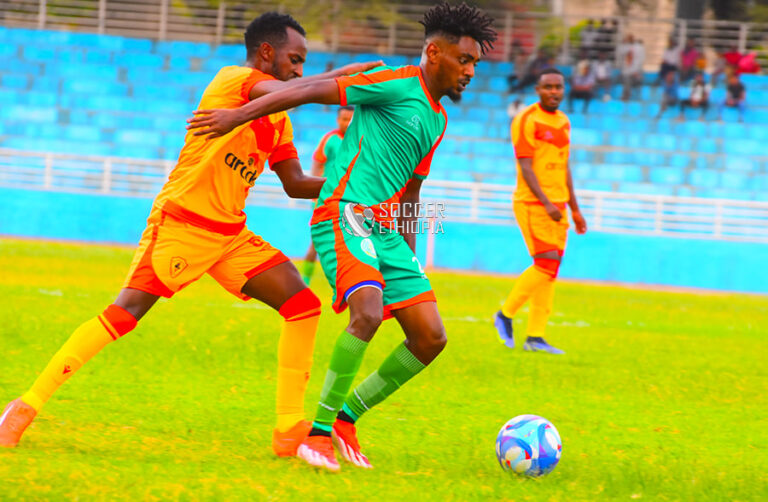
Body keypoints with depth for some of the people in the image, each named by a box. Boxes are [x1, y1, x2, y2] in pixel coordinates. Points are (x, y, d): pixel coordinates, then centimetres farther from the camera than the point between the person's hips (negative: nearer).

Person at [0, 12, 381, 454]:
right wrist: (342, 74, -15)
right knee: (123, 314, -17)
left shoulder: (278, 120, 14)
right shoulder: (234, 79, -11)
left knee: (304, 306, -2)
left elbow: (296, 183, 17)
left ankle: (291, 430, 1)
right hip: (180, 226, -9)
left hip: (232, 236, 9)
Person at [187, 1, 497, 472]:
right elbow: (314, 91, -11)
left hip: (385, 231, 9)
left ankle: (346, 417, 15)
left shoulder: (436, 119, 20)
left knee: (430, 337, 1)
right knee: (368, 312, -30)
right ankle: (318, 433, -19)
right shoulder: (397, 85, -7)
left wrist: (410, 260, 28)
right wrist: (238, 115, -15)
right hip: (345, 215, -9)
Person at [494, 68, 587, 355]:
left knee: (551, 270, 3)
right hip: (533, 204, -7)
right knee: (546, 265, -15)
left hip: (557, 206, 8)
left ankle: (535, 337, 5)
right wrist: (546, 203, -24)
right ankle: (506, 315, 1)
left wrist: (575, 209, 20)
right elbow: (526, 167, -15)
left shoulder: (563, 122, 15)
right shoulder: (527, 121, -9)